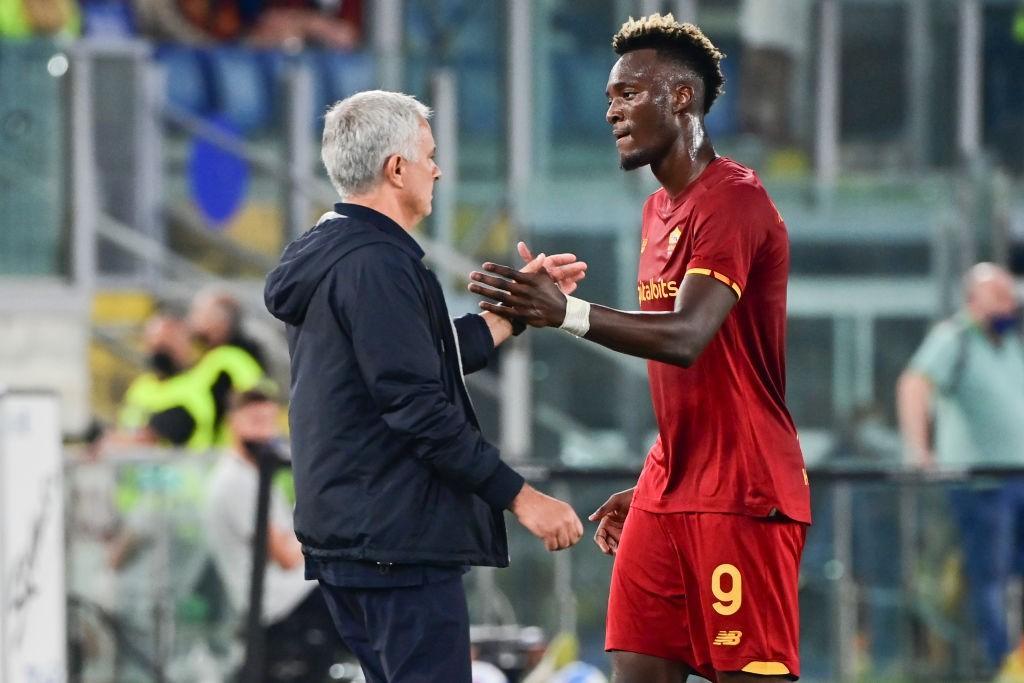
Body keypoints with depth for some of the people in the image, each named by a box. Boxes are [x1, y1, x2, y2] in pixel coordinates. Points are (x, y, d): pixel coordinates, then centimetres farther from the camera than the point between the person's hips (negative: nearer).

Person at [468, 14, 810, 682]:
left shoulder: (734, 200, -13)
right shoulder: (660, 210, 17)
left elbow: (687, 337, -29)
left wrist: (567, 314, -42)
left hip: (742, 497, -9)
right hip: (669, 494, 9)